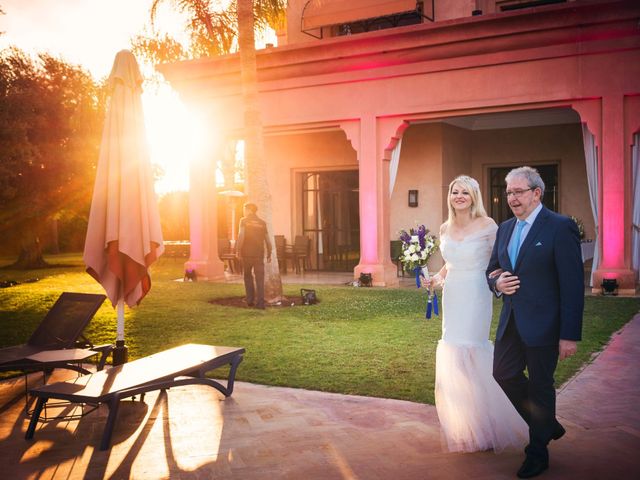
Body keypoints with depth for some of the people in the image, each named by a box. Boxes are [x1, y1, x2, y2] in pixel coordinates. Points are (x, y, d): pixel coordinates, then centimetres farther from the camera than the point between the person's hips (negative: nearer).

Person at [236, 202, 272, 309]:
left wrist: (238, 251, -10)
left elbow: (241, 236, -12)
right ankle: (260, 302, -4)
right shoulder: (262, 222, 11)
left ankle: (250, 300, 14)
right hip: (259, 254, 2)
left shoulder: (244, 221, 0)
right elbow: (267, 240, 10)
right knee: (260, 278, 1)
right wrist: (269, 254, 18)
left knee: (248, 276, 15)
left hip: (247, 253, -2)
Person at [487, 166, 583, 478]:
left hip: (542, 324, -7)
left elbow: (573, 285, -15)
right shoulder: (505, 228, 10)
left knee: (540, 385, 6)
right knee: (504, 374, 11)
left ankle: (538, 453, 25)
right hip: (511, 321, 7)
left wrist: (570, 335, -17)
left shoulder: (560, 227, -13)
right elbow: (492, 269, 20)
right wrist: (497, 283, -5)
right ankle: (548, 426, 35)